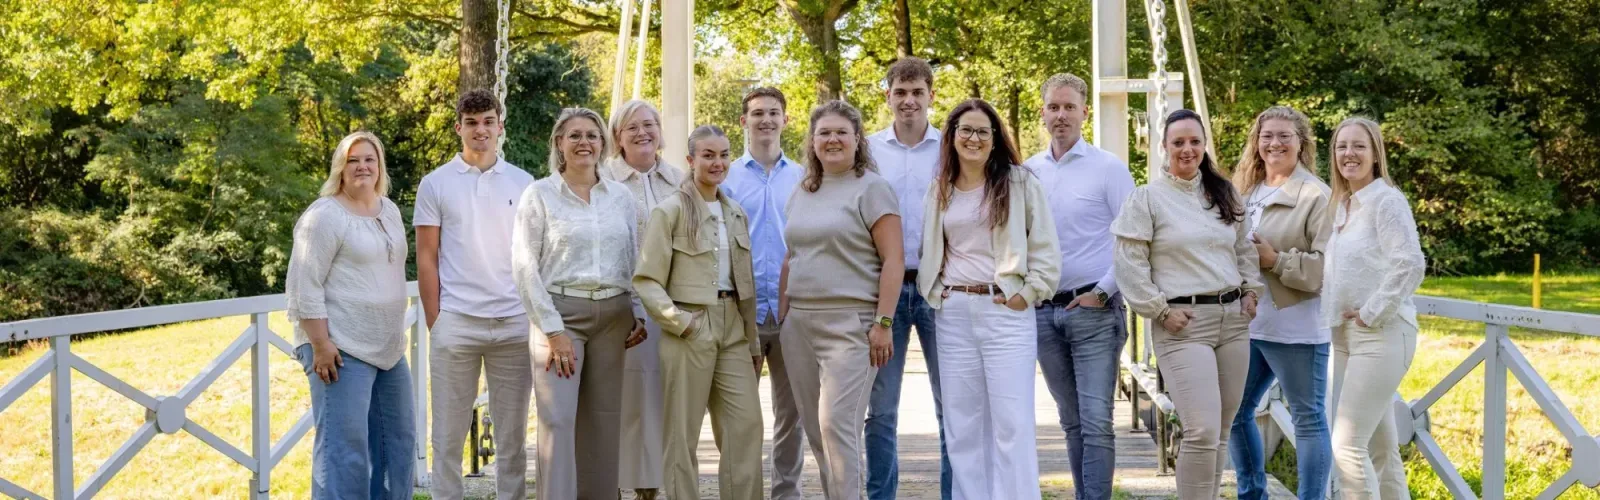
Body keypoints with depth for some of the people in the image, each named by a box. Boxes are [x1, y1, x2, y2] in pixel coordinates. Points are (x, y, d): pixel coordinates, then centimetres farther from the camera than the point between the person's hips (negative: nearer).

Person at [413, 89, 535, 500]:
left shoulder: (523, 184, 8)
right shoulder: (436, 184, 4)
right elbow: (426, 259, 3)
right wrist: (434, 322, -2)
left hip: (515, 323, 2)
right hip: (455, 323, -1)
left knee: (512, 433, 7)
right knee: (449, 433, 4)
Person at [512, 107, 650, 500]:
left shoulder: (621, 196, 11)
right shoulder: (539, 195, 0)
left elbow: (634, 262, 15)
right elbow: (525, 268, -4)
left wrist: (639, 314, 4)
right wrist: (553, 330, -10)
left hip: (613, 317, 4)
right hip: (560, 313, -4)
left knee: (604, 422, 6)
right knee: (558, 420, -10)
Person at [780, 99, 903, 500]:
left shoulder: (871, 188, -3)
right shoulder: (801, 194, 16)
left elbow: (893, 260, -9)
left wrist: (882, 323, -14)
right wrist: (782, 316, 16)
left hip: (850, 323, -7)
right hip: (799, 324, 7)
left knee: (837, 424, -14)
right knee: (816, 429, 7)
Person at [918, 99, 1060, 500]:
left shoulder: (1020, 182, 2)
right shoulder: (939, 191, 13)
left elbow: (1045, 248, 0)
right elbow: (929, 253, 19)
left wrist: (1028, 294, -8)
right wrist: (934, 293, 5)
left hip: (1006, 312, -4)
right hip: (953, 316, 4)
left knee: (1012, 424, -7)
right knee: (963, 426, 6)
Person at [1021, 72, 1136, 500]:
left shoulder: (1108, 168, -3)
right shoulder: (1028, 172, 9)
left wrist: (1103, 292, -9)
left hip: (1093, 310, -4)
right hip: (1044, 311, 5)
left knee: (1096, 421, -8)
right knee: (1071, 421, 12)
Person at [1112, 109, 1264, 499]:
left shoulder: (1224, 193, 14)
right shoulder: (1147, 198, -3)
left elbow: (1244, 249, 24)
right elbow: (1130, 264, -6)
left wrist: (1251, 290, 11)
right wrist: (1161, 310, -10)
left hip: (1233, 318, 6)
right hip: (1182, 324, -6)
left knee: (1220, 432, 9)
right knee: (1202, 431, -14)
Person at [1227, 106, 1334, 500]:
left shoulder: (1316, 197, -9)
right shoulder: (1245, 191, 13)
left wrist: (1276, 260, -19)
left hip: (1296, 329, -8)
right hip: (1247, 325, 8)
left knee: (1308, 419, 2)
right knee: (1235, 411, 15)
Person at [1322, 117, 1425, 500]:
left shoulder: (1387, 201, -11)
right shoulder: (1342, 205, 14)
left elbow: (1410, 265, -23)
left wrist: (1372, 314, -18)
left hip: (1381, 334, -9)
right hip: (1345, 334, 9)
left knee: (1347, 445, -13)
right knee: (1379, 447, 13)